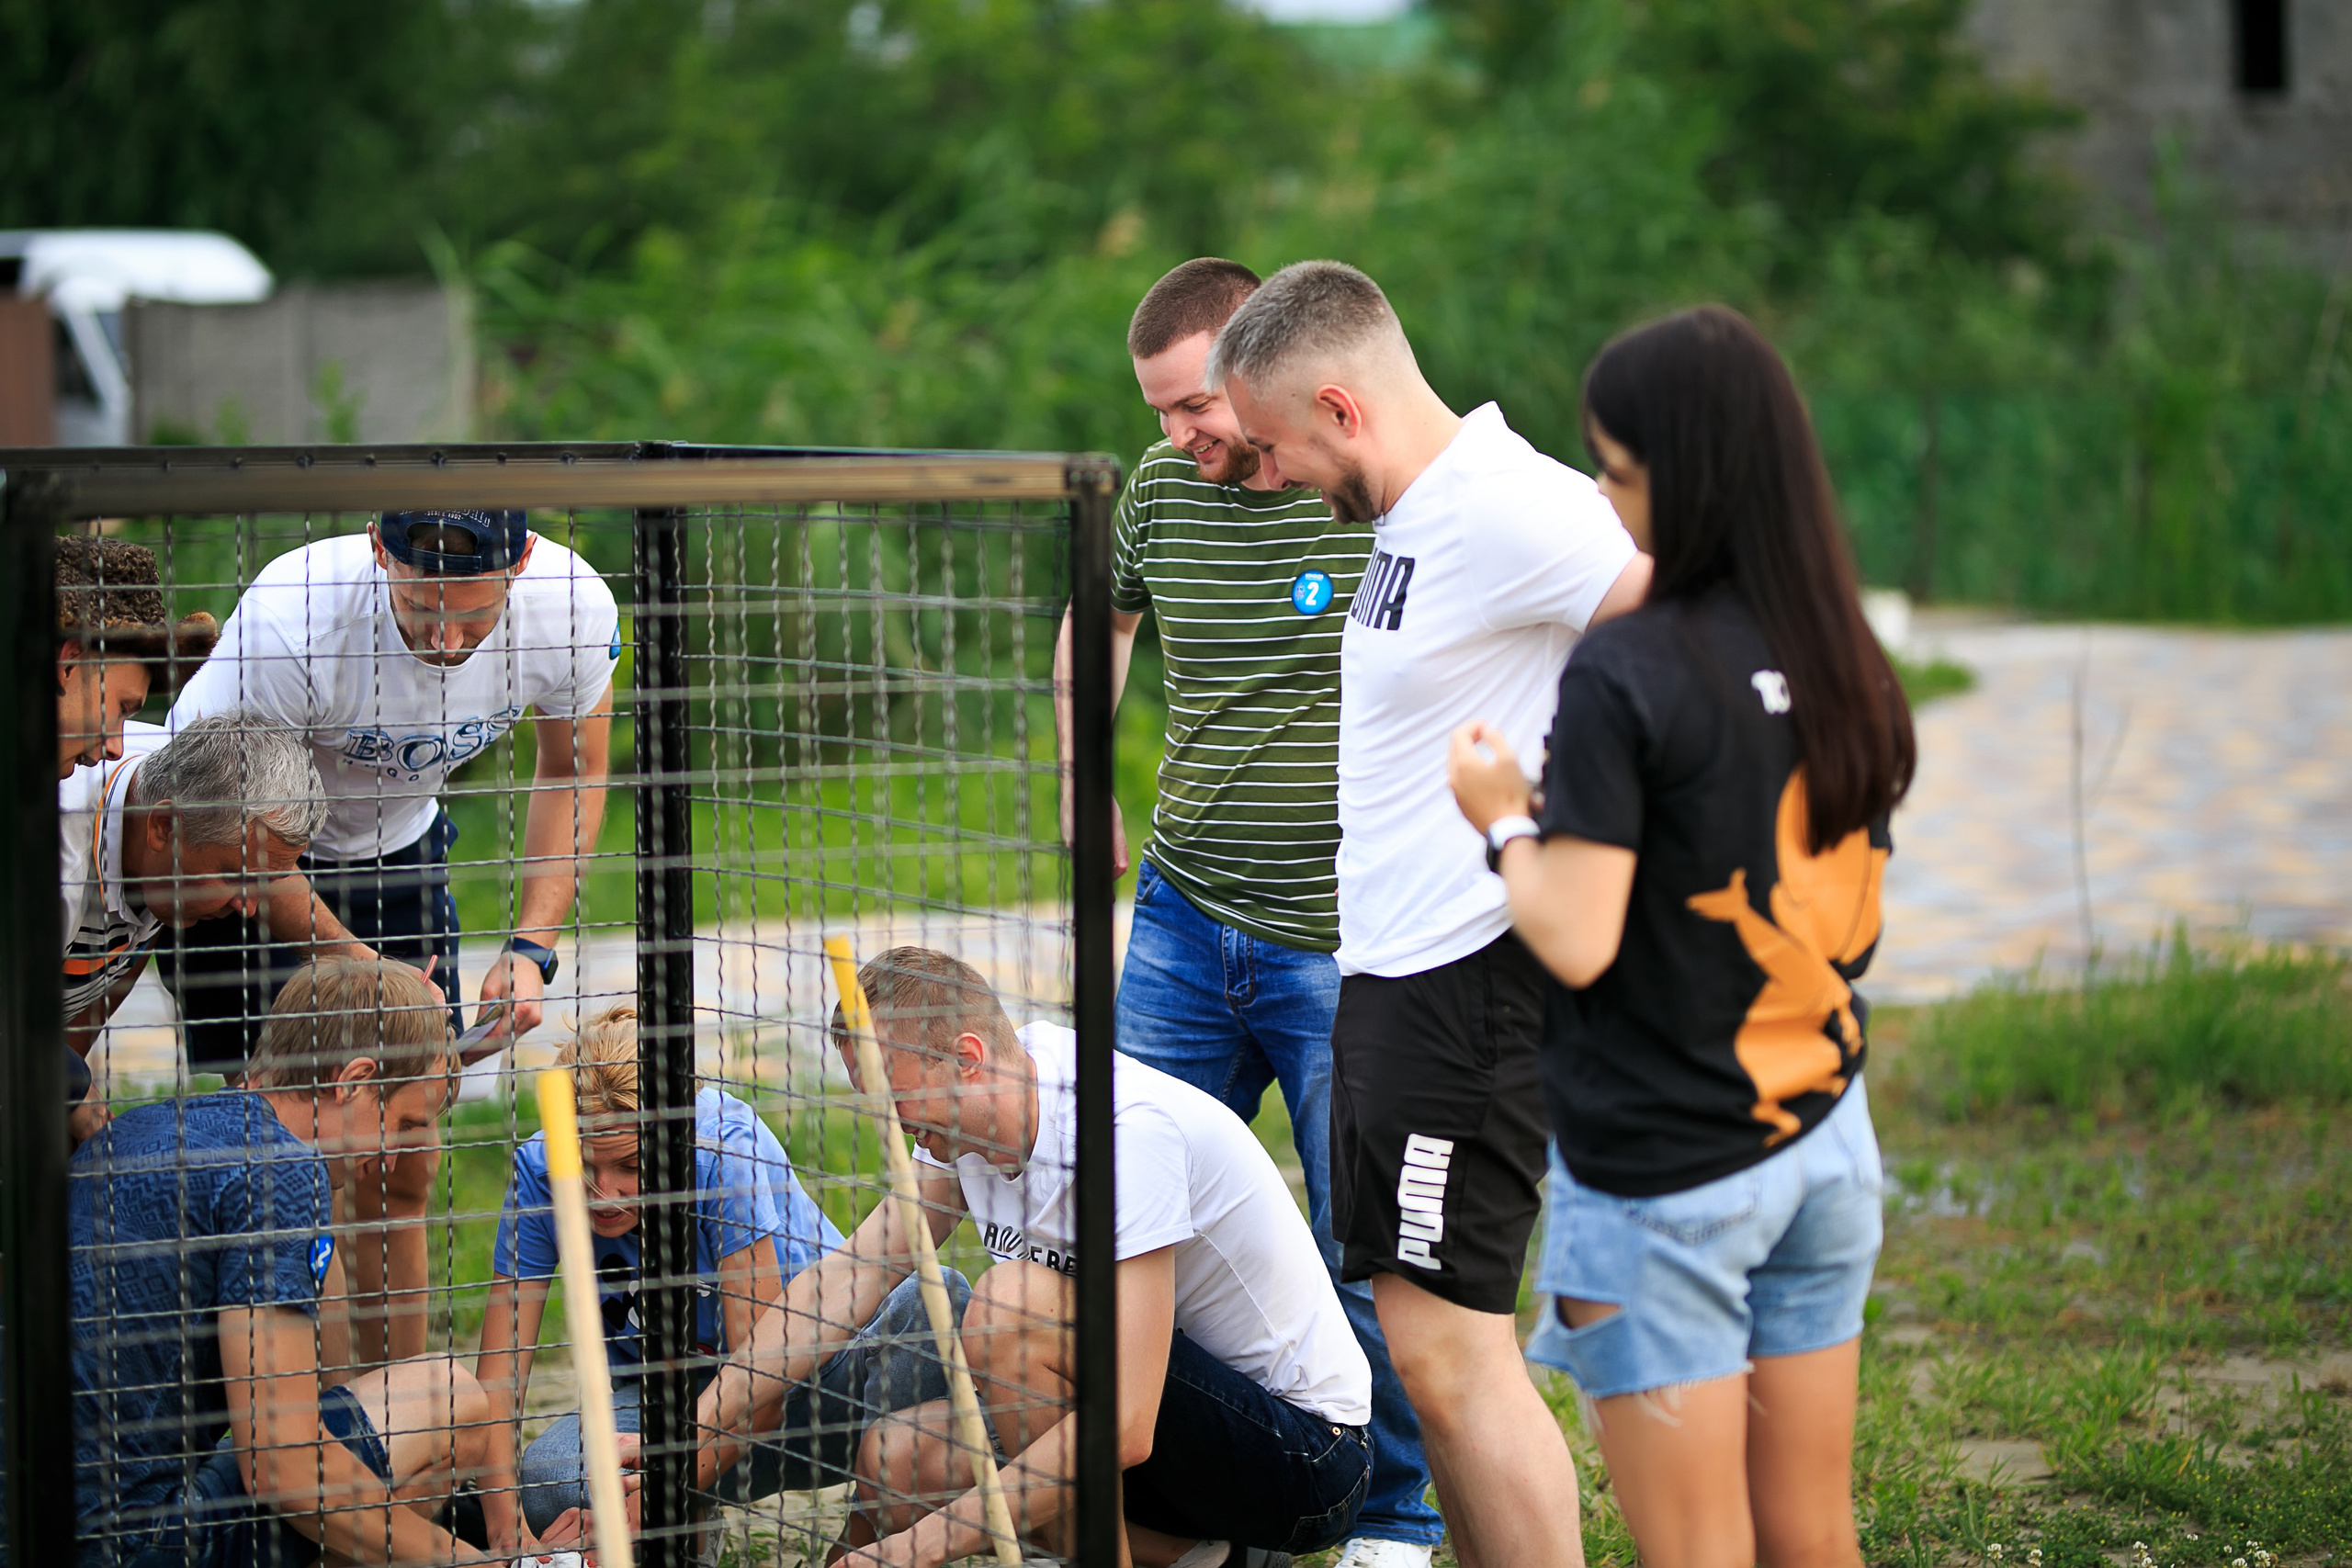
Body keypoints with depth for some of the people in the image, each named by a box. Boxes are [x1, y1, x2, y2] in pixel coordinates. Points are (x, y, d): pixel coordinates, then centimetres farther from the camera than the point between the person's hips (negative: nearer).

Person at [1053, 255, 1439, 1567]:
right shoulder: (1165, 487, 5)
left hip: (1344, 950, -5)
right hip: (1183, 924, 5)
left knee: (1366, 1260, 1)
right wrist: (1082, 788, 19)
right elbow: (1100, 619, 27)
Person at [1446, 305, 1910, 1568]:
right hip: (1823, 1145, 6)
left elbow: (1577, 940, -20)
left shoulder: (1624, 679, -17)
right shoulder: (1847, 666, 3)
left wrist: (1504, 818, -2)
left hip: (1665, 1177, -6)